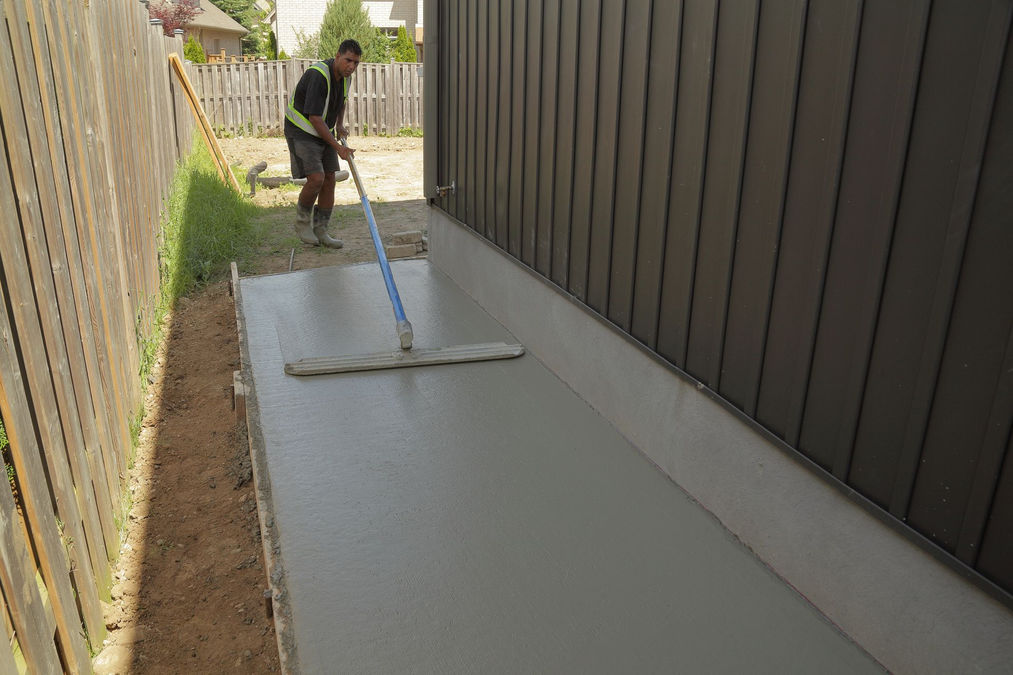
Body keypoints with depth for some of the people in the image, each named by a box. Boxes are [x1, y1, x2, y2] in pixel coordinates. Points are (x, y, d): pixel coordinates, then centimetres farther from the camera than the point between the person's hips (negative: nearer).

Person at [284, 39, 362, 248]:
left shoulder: (344, 75, 1)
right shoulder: (318, 76, -26)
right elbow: (314, 117, -27)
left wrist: (339, 125, 10)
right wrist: (337, 147, -25)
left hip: (324, 131, 8)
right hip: (302, 131, -8)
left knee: (329, 179, 3)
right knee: (316, 178, -19)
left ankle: (320, 231, 11)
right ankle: (302, 221, 6)